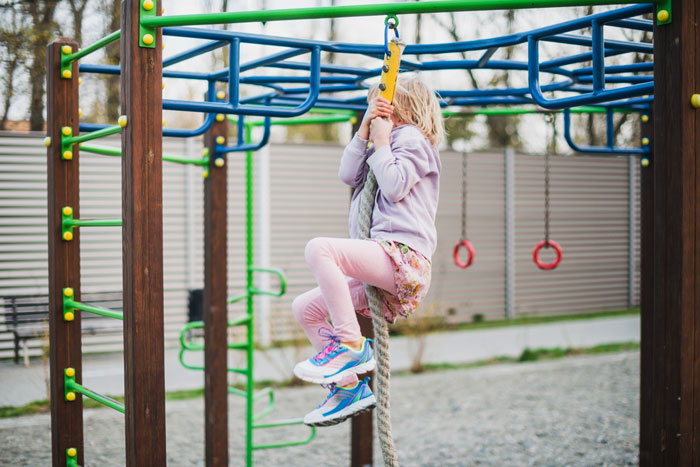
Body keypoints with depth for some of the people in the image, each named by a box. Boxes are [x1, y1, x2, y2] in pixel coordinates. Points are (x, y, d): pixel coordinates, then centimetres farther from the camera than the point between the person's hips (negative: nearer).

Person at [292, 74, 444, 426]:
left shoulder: (412, 138, 6)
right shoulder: (387, 146, 34)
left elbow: (394, 187, -11)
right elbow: (349, 175, 17)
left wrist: (381, 142, 1)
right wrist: (364, 130, 11)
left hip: (403, 256, -10)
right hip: (381, 268, 10)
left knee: (319, 248, -30)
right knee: (305, 307, 5)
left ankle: (351, 344, -27)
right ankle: (350, 388, 4)